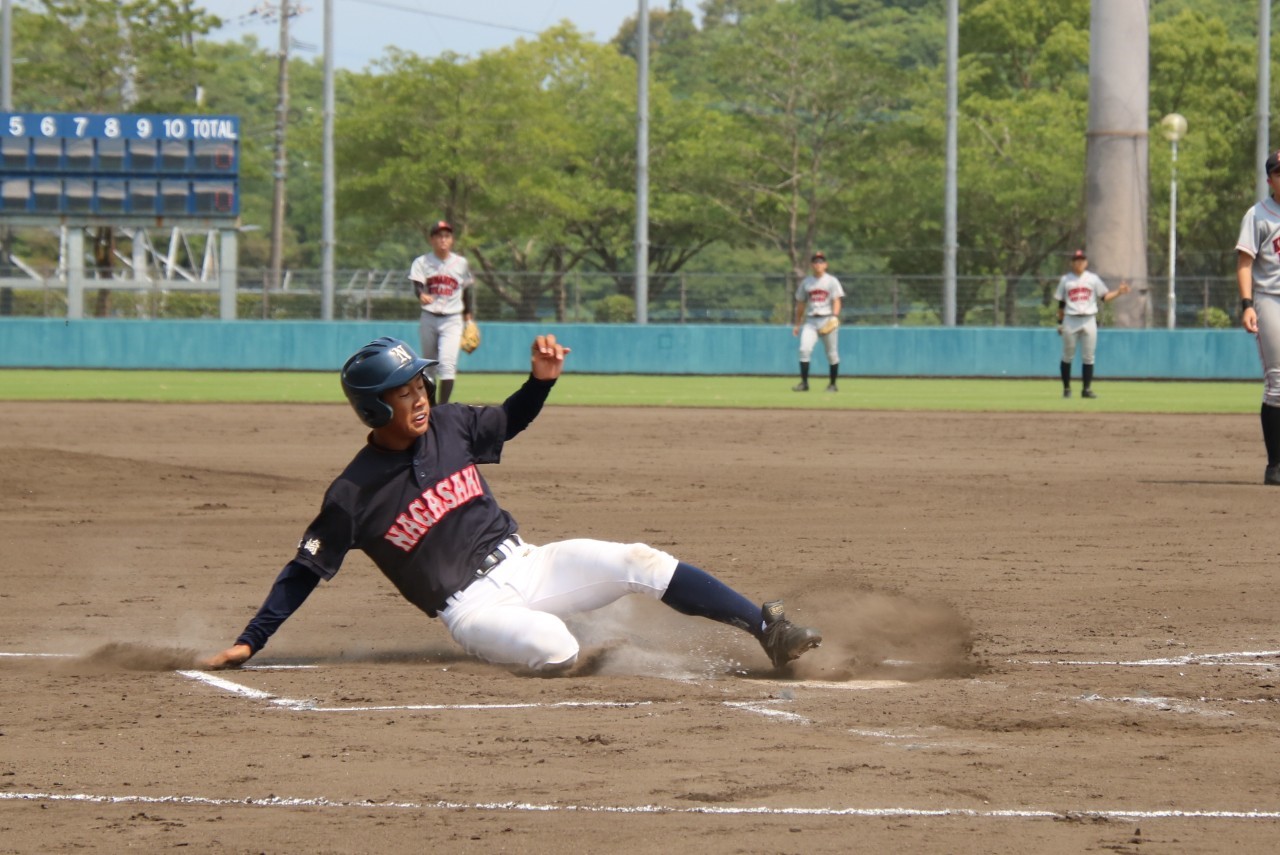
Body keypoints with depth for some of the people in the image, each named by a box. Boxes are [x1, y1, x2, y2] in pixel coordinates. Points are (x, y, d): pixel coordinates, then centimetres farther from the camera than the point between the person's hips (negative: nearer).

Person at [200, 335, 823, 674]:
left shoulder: (450, 427, 3)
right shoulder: (355, 494, -11)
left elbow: (510, 420, 22)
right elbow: (304, 572, -6)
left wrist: (542, 380, 1)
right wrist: (248, 644, -10)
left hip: (526, 564, 5)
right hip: (473, 607, -5)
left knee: (638, 563, -13)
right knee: (555, 651, -33)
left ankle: (765, 630, -10)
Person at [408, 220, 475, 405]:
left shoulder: (461, 263, 3)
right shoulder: (421, 263, -1)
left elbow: (468, 291, 13)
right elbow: (417, 285, -16)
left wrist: (469, 316, 9)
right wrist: (422, 295, -38)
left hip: (452, 320, -1)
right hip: (428, 319, 1)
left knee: (447, 362, -18)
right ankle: (431, 405, 27)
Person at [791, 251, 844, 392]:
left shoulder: (832, 281, 2)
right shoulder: (806, 282, 11)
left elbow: (837, 301, -5)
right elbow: (800, 304, 17)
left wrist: (835, 317, -21)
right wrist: (797, 324, 16)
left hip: (827, 320, -2)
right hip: (811, 321, 2)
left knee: (832, 354, 3)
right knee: (804, 349, -15)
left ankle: (832, 384, 16)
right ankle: (804, 382, -15)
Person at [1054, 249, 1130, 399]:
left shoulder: (1093, 279, 8)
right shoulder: (1066, 280, 8)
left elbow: (1105, 297, 6)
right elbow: (1061, 304, 9)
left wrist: (1119, 292, -10)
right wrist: (1060, 323, 6)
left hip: (1089, 320, 0)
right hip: (1070, 320, 0)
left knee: (1088, 357, 0)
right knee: (1067, 356, 2)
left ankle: (1087, 389, 4)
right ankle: (1066, 388, 11)